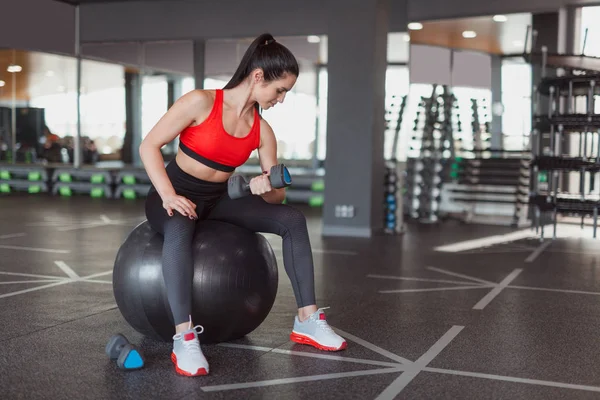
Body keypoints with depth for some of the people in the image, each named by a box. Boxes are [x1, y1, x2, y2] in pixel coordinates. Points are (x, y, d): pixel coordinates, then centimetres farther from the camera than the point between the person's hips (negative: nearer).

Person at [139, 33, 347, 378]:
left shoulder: (262, 130, -3)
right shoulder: (201, 102, -18)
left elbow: (277, 196, 1)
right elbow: (149, 146, -16)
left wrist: (265, 189, -24)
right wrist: (169, 196, -27)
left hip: (218, 198, 6)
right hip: (175, 194, -5)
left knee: (293, 219, -10)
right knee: (179, 229, -42)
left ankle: (307, 320, -6)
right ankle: (185, 338, -41)